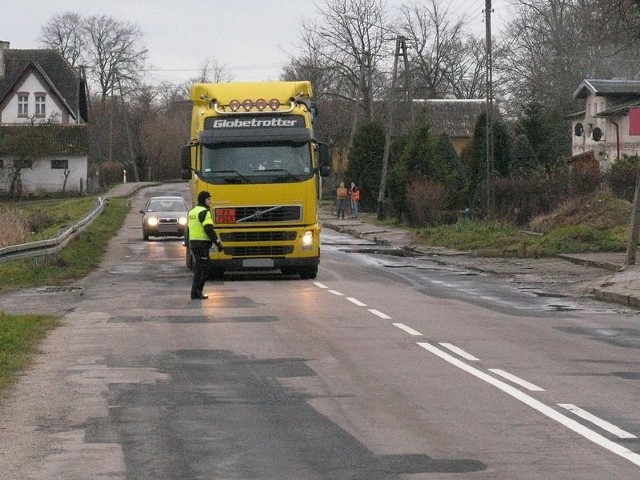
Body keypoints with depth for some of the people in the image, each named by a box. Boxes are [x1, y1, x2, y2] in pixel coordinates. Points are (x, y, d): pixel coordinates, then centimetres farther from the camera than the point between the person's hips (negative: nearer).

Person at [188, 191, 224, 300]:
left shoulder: (192, 212, 18)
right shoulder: (204, 212, -12)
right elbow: (209, 229, -19)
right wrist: (218, 243, -16)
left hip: (193, 242, 9)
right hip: (202, 244, -9)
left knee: (198, 268, 14)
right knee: (205, 267, -6)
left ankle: (196, 292, 13)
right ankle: (196, 292, -10)